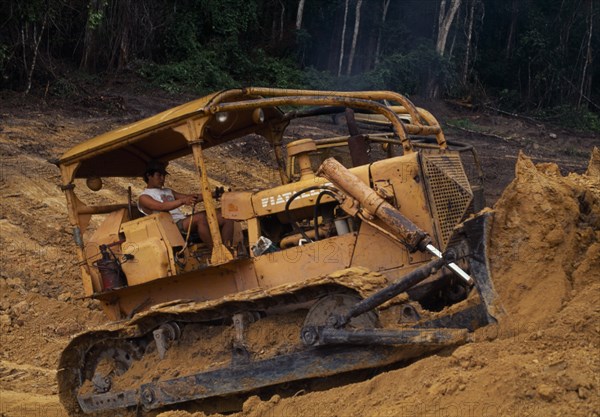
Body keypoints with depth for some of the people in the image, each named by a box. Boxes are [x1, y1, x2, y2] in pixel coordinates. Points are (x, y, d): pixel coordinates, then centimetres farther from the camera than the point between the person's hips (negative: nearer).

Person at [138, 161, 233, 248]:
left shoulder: (168, 191, 31)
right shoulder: (144, 197, 5)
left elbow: (189, 198, 22)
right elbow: (161, 207, -15)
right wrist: (182, 201, -30)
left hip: (185, 221, 8)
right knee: (201, 217, -38)